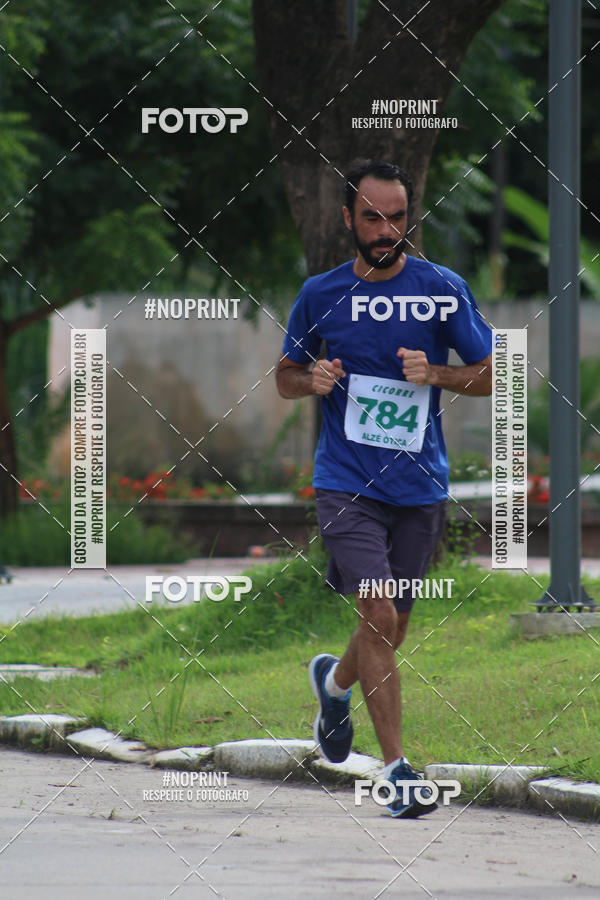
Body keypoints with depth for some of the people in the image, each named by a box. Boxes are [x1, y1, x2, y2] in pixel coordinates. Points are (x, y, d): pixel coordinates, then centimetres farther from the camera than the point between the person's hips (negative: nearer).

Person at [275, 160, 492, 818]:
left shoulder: (443, 290, 0)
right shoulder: (320, 295, 2)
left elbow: (492, 375, 5)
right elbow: (284, 376, 15)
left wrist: (435, 374, -14)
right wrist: (311, 380, -8)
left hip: (420, 485, 2)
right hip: (346, 483, -2)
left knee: (392, 627, 13)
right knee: (379, 616, -17)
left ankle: (334, 683, 47)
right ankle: (397, 767, -13)